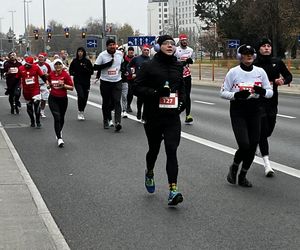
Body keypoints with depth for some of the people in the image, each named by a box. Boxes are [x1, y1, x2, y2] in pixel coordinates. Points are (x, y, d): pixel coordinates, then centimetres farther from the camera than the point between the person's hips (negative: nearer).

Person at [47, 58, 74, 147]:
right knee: (57, 118, -14)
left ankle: (59, 131, 47)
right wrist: (49, 85, 5)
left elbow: (71, 87, -9)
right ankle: (59, 138, -14)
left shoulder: (66, 74, -10)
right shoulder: (51, 74, -1)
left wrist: (63, 85, -21)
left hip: (63, 99, 0)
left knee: (61, 118, 17)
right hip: (53, 99, 0)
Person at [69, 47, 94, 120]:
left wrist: (85, 69, -16)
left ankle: (82, 112, 25)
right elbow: (70, 70, 13)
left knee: (85, 97, 5)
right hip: (77, 82, -1)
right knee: (80, 95, -20)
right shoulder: (74, 61, 3)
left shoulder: (87, 61, 1)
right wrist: (74, 73, -7)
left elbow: (92, 71, 1)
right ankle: (80, 112, -9)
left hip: (86, 82, 2)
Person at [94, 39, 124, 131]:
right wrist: (107, 65, -18)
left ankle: (117, 122, -19)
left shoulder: (120, 53, 3)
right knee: (106, 102, 11)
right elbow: (95, 67, -8)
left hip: (117, 82, 1)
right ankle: (107, 120, 29)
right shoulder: (102, 55, -7)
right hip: (105, 82, -1)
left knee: (117, 101, -12)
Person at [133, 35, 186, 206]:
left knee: (172, 151, -10)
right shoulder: (149, 66, -4)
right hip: (153, 116, -2)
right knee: (154, 149, 15)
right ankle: (149, 173, 48)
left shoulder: (178, 67, 10)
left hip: (172, 117, 2)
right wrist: (156, 92, -21)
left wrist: (182, 100, 6)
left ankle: (173, 190, -15)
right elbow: (137, 88, -8)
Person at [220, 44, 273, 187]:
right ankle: (234, 168, 18)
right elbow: (223, 92, -2)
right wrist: (236, 95, -20)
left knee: (253, 146, 3)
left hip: (255, 112, 4)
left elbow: (270, 92, 8)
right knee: (244, 145, -14)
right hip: (238, 112, -3)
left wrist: (262, 91, -16)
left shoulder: (260, 72, 3)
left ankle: (242, 176, 23)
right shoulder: (233, 72, -5)